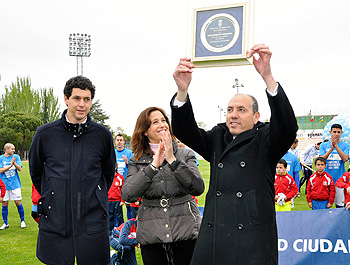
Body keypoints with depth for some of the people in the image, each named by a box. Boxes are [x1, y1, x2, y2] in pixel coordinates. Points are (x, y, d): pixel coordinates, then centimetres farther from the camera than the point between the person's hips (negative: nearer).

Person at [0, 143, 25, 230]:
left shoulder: (16, 157, 3)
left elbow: (20, 168, -4)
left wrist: (14, 163, -21)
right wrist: (10, 165, -17)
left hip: (15, 184, 0)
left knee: (18, 202, 0)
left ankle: (22, 221, 15)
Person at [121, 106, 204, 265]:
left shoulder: (185, 155, 4)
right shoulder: (136, 161, 6)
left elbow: (198, 189, -9)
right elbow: (128, 195, -9)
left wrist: (172, 160, -16)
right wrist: (153, 165, -15)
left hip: (186, 233, 0)